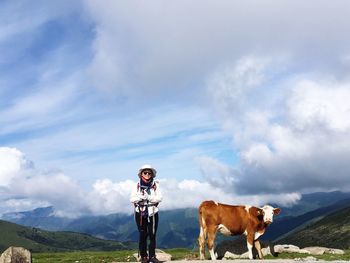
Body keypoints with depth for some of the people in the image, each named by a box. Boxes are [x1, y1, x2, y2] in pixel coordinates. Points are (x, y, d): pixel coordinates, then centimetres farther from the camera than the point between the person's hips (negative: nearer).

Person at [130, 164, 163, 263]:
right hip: (140, 213, 0)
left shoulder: (155, 185, 0)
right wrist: (140, 197, -21)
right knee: (143, 235, 4)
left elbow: (159, 198, -8)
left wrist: (148, 197, -20)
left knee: (152, 235, 4)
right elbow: (132, 199, -3)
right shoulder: (137, 185, 0)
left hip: (152, 213, 0)